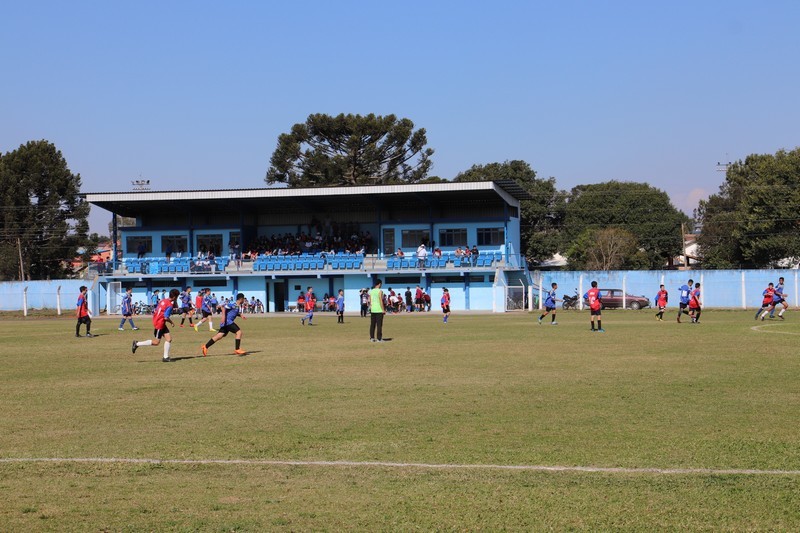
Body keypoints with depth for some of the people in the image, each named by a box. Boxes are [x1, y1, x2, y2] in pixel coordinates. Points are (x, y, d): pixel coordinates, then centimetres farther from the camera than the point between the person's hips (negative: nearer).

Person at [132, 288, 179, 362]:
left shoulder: (163, 301, 8)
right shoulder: (170, 305, -18)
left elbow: (155, 311, 13)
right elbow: (166, 317, -22)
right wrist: (171, 322, -3)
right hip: (159, 324, -9)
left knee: (169, 338, 6)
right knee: (156, 342, 0)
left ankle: (166, 357, 6)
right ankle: (137, 344, 4)